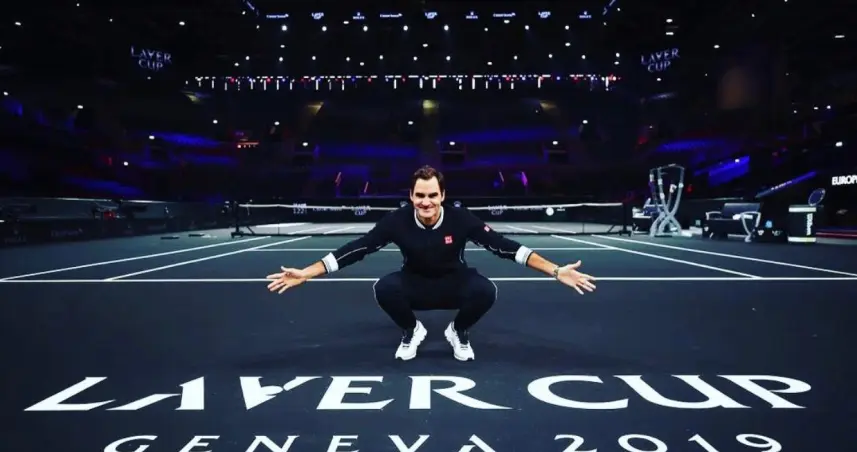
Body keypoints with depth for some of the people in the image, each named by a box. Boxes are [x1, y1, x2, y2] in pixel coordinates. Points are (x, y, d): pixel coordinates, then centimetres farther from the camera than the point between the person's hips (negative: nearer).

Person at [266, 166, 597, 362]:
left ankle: (459, 333, 4)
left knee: (485, 291, -31)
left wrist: (556, 271, -28)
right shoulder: (397, 221, -22)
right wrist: (306, 273, -25)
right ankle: (410, 332, 4)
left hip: (455, 287, 0)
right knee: (384, 288, -31)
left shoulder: (461, 220, -23)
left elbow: (505, 247, -22)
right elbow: (356, 249, -20)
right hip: (414, 288, 0)